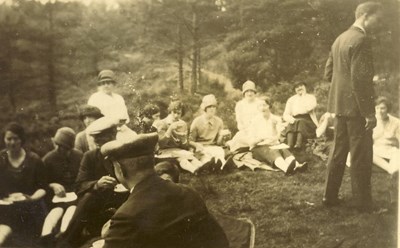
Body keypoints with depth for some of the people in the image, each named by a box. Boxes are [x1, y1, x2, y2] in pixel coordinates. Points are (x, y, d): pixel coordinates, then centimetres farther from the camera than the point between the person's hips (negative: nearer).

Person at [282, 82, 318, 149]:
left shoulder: (311, 97, 14)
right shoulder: (291, 100, 19)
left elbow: (309, 108, -10)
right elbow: (285, 115, 7)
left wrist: (304, 95, 1)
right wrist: (292, 120, -16)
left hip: (308, 121, -1)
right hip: (295, 120, 1)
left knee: (301, 122, -35)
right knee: (291, 124, -33)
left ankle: (298, 144, -54)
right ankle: (289, 145, -54)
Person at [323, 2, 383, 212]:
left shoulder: (340, 39, 12)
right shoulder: (361, 40, -16)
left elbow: (328, 72, 16)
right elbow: (360, 79, -21)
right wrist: (369, 112, -19)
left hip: (340, 104, 9)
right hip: (356, 106, -9)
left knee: (338, 151, 15)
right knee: (361, 156, 1)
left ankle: (330, 196, 22)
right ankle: (363, 202, 10)